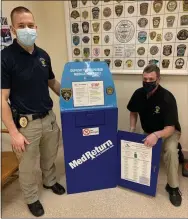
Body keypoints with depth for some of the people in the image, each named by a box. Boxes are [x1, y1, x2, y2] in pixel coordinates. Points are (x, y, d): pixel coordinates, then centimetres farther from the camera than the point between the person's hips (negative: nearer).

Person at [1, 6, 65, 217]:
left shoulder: (43, 55, 3)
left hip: (49, 117, 6)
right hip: (26, 122, -5)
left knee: (49, 157, 24)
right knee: (27, 166, 15)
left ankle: (49, 181, 52)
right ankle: (31, 198, 40)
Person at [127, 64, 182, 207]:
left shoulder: (167, 98, -29)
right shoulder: (139, 94, -13)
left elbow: (170, 128, -31)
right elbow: (133, 112, 6)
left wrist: (156, 135, -51)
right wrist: (132, 129, -10)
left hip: (168, 132, -5)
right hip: (148, 132, 5)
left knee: (170, 150, -33)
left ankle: (173, 187, -11)